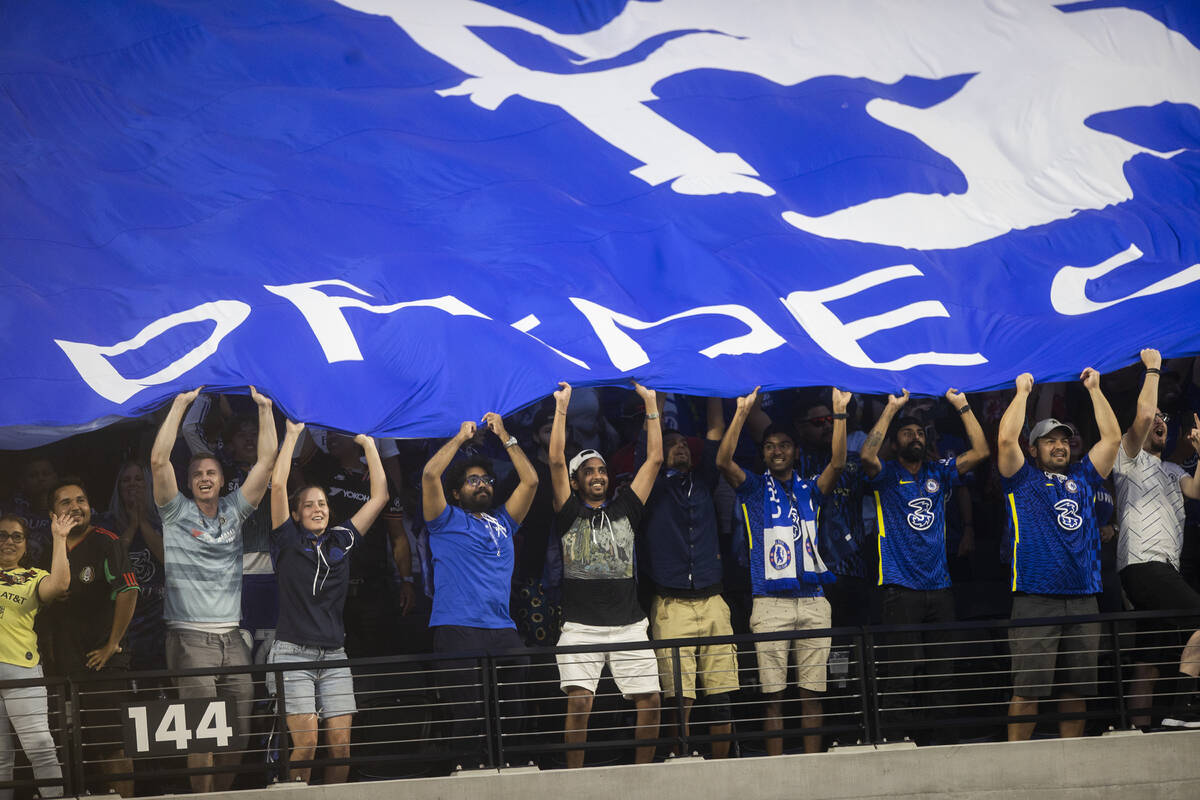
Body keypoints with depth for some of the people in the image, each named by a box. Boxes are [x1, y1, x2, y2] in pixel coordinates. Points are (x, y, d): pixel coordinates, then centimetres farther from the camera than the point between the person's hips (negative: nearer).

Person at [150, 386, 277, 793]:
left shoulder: (234, 510, 15)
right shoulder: (177, 512, 5)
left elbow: (266, 460, 11)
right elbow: (159, 461, -7)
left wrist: (264, 408, 6)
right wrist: (180, 404, -6)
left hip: (232, 637, 4)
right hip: (190, 637, -4)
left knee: (238, 734, 2)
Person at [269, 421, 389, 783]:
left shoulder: (342, 540, 14)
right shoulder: (288, 542, 4)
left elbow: (380, 496, 14)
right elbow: (277, 485, -6)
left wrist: (369, 445, 15)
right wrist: (292, 435, -1)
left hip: (334, 656, 4)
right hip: (293, 654, -4)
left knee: (341, 746, -4)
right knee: (306, 743, -14)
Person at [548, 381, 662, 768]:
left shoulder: (624, 509, 14)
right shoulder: (570, 513, 7)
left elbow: (655, 459, 12)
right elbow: (556, 460, -4)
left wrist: (651, 405, 11)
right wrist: (561, 407, -3)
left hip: (629, 625, 3)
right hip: (582, 627, -3)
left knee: (650, 700, -3)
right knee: (579, 701, -15)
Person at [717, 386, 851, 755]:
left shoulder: (809, 489, 15)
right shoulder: (755, 487, 9)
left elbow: (838, 462, 0)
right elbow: (724, 461, -8)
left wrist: (839, 413, -8)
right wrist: (742, 412, -14)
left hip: (813, 600, 2)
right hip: (770, 602, -2)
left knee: (812, 691, 2)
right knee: (773, 692, -3)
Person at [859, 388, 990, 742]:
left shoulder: (939, 473, 14)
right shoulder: (886, 475, 3)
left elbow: (980, 451, 5)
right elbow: (867, 455, -18)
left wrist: (962, 406, 2)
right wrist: (891, 409, -14)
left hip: (939, 586, 4)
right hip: (901, 589, -4)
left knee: (943, 672, 5)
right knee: (903, 672, -7)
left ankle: (944, 740, 10)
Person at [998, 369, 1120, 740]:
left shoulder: (1082, 478, 19)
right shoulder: (1023, 479, 8)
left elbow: (1112, 437, 16)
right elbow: (1006, 439, -7)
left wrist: (1094, 389, 16)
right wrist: (1022, 391, 2)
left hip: (1083, 597, 5)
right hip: (1035, 598, -4)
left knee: (1077, 688, 7)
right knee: (1029, 687, -7)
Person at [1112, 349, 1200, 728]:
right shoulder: (1130, 457, 5)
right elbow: (1143, 414, -12)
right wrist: (1152, 369, -2)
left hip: (1163, 567, 9)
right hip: (1143, 563, -9)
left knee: (1152, 654, 6)